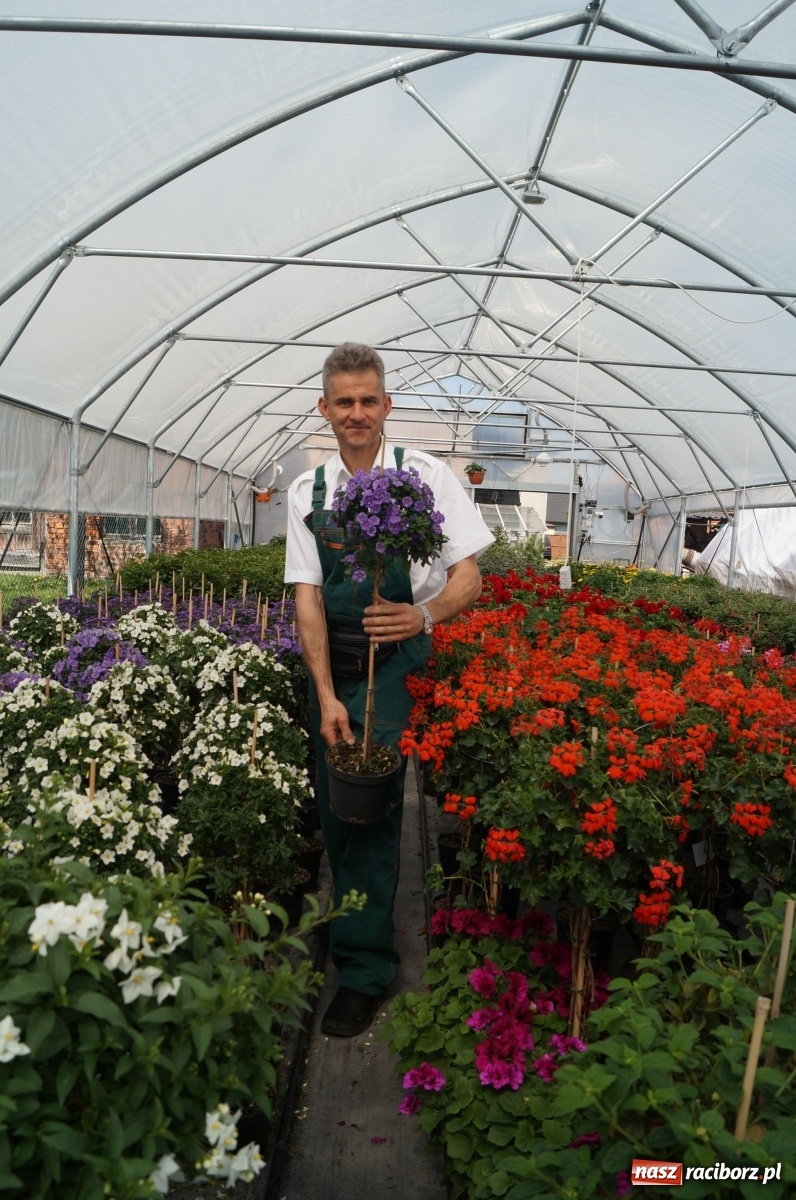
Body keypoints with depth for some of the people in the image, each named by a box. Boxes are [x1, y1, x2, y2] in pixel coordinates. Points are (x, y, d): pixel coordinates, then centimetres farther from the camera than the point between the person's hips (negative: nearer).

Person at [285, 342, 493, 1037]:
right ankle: (363, 934, 35)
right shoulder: (308, 492, 5)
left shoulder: (426, 476, -3)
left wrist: (424, 616, -26)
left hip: (402, 659, -4)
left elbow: (469, 578, -4)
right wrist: (327, 695, -9)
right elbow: (308, 597, 1)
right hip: (331, 661, 4)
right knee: (335, 805, 12)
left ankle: (363, 970, 5)